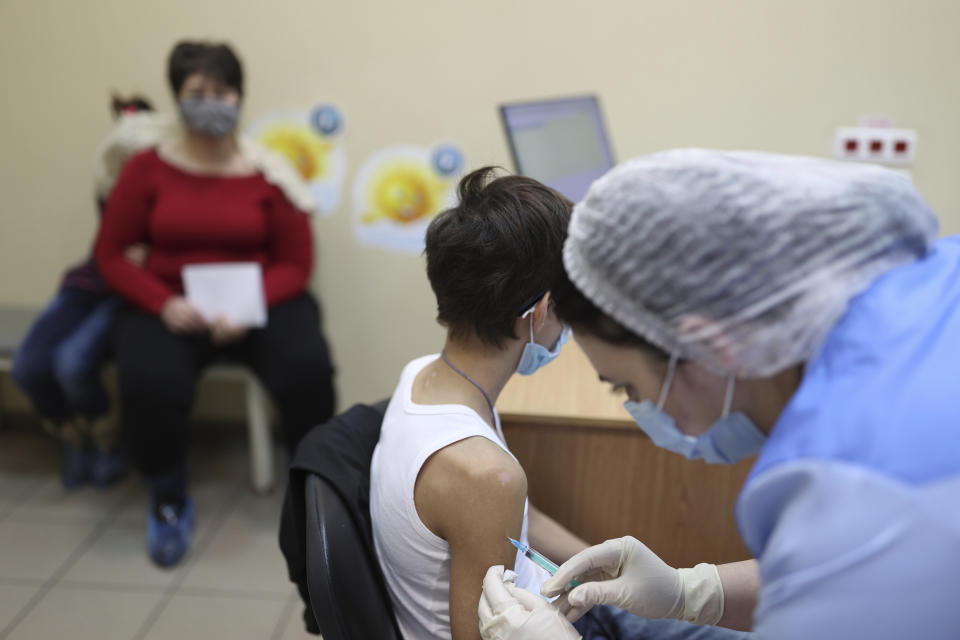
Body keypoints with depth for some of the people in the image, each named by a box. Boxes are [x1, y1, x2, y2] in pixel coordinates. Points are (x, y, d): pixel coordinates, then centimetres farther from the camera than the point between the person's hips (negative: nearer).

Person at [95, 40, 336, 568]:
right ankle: (168, 500, 0)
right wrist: (163, 304, -16)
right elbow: (110, 254, 1)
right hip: (170, 303, 0)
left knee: (306, 368, -29)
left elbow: (296, 263, -2)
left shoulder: (268, 173, -3)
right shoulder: (148, 167, -2)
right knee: (149, 380, -31)